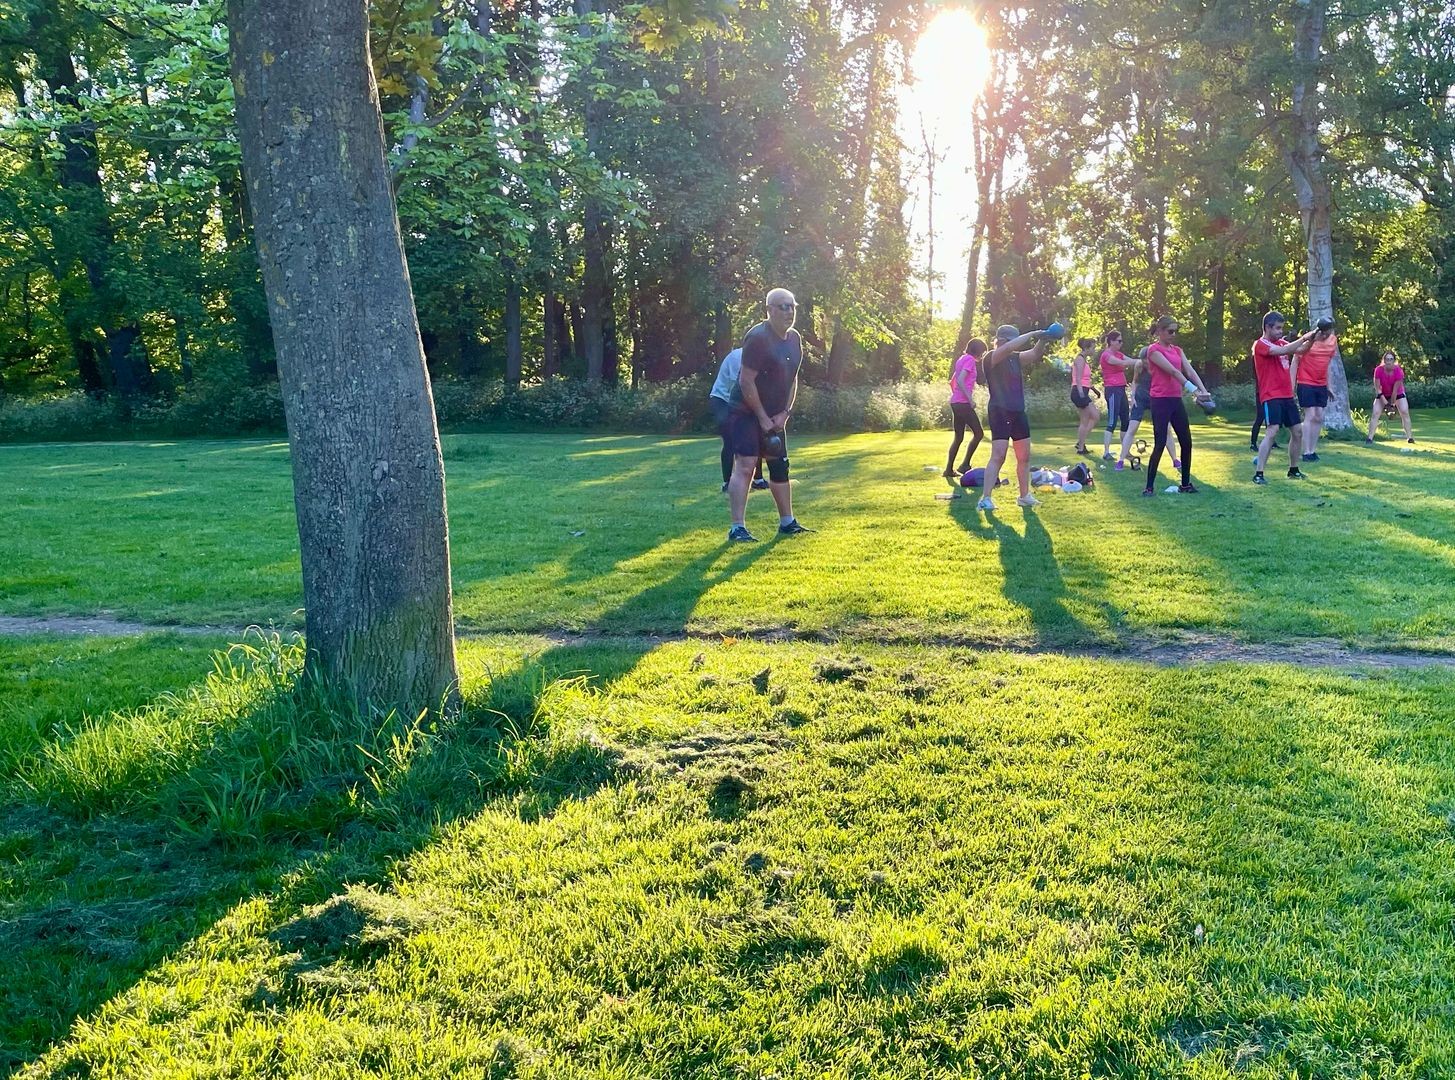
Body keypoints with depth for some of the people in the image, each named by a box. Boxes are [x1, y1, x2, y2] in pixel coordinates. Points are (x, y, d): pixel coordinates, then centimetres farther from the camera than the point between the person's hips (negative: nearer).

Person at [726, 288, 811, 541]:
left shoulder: (794, 339, 7)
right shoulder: (757, 338, -19)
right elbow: (746, 381, -21)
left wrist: (784, 413, 1)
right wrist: (762, 418, -17)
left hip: (775, 417, 8)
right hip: (748, 412, -8)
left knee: (780, 467, 13)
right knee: (745, 466, -14)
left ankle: (787, 523, 25)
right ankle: (737, 528, -14)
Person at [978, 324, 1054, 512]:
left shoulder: (1016, 358, 14)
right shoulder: (991, 358, -8)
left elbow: (1035, 354, 7)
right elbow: (1009, 348, -24)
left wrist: (1042, 339, -11)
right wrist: (1031, 334, -19)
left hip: (1018, 413, 8)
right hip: (1000, 412, -8)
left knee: (1024, 456, 13)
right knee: (998, 456, -16)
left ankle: (1024, 496, 25)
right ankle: (985, 499, -17)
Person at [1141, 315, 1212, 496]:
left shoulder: (1177, 350, 14)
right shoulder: (1153, 350, -8)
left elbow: (1190, 371, 3)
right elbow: (1173, 371, -18)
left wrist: (1203, 390, -14)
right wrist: (1194, 390, -26)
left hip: (1176, 400, 7)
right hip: (1161, 401, -7)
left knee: (1186, 442, 7)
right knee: (1160, 444, -9)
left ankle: (1186, 484, 18)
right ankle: (1149, 486, -1)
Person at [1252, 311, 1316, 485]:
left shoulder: (1281, 343, 15)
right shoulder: (1260, 345, -8)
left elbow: (1300, 350, 13)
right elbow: (1282, 351, -23)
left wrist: (1311, 339, -5)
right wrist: (1304, 338, -20)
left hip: (1287, 395, 8)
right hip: (1271, 396, -8)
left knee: (1298, 431, 9)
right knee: (1273, 431, -19)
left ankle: (1293, 470, 23)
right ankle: (1258, 474, -18)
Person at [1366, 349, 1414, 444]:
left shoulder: (1399, 371, -28)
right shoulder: (1378, 370, -26)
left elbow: (1395, 390, -26)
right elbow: (1377, 388, -20)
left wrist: (1392, 404, -23)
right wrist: (1385, 402, -23)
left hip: (1398, 394, 0)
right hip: (1383, 395, 0)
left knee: (1405, 412, -11)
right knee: (1375, 413, -12)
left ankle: (1410, 437, -4)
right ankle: (1370, 438, -12)